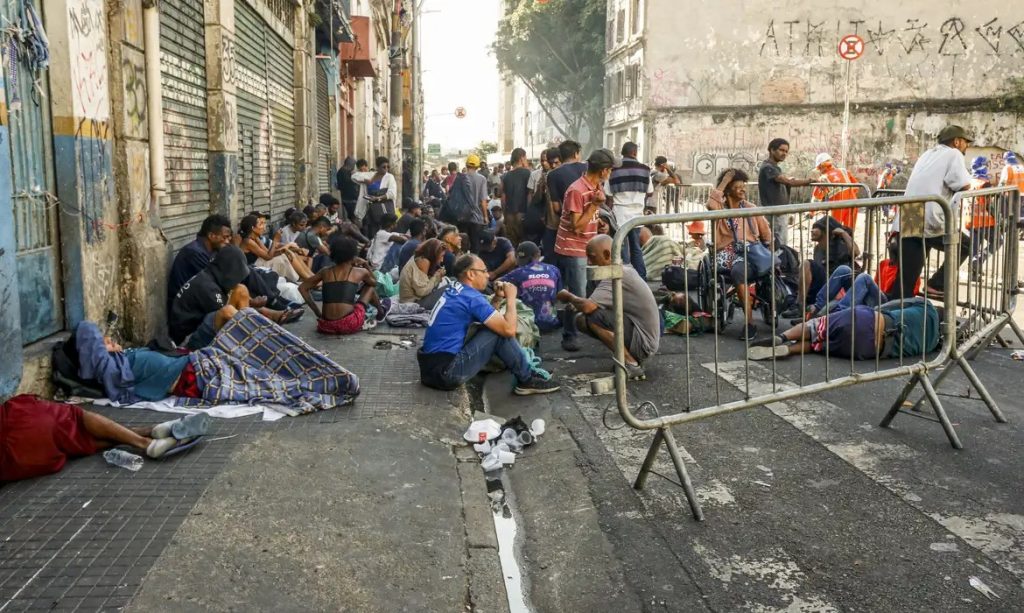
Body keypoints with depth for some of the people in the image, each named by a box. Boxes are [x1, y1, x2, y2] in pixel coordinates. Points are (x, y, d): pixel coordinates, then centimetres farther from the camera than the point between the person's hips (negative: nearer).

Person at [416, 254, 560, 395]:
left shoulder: (453, 291, 11)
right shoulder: (472, 297, -15)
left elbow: (483, 315, 25)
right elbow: (509, 330, -16)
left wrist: (498, 298, 11)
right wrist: (511, 297, -3)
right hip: (446, 371, -9)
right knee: (501, 331, -8)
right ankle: (527, 380, 5)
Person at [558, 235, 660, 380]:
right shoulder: (626, 270, 8)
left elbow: (588, 306, -32)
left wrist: (569, 297, -12)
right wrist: (577, 304, -1)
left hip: (643, 343, -10)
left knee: (592, 316, -24)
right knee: (580, 320, 6)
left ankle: (631, 365, -13)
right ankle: (631, 358, 10)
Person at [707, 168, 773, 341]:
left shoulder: (751, 208, 17)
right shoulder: (720, 208, 11)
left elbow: (766, 233, 21)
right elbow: (711, 204, -15)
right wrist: (724, 181, -5)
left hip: (750, 249, 0)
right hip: (728, 251, 0)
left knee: (738, 270, -33)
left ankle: (749, 323, -35)